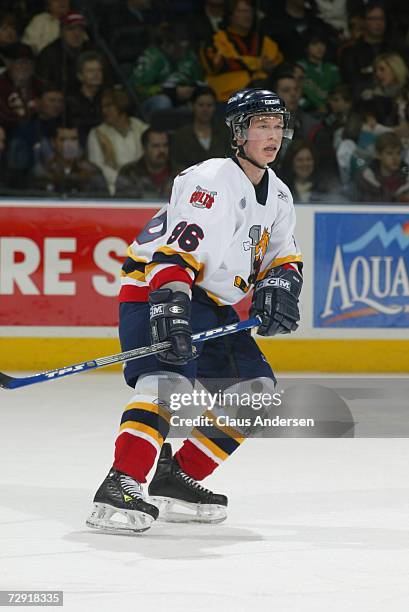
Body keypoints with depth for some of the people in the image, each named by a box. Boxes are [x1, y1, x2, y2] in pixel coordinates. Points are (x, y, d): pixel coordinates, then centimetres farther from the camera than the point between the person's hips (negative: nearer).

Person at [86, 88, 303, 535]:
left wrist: (279, 283, -8)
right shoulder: (212, 181, -20)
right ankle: (119, 489, -39)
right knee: (169, 378, -31)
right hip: (154, 293, -10)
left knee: (255, 389, 7)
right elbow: (175, 251, -29)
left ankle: (176, 480, 9)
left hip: (213, 305, 10)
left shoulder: (277, 196, 9)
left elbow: (283, 255, 15)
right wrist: (170, 307, -41)